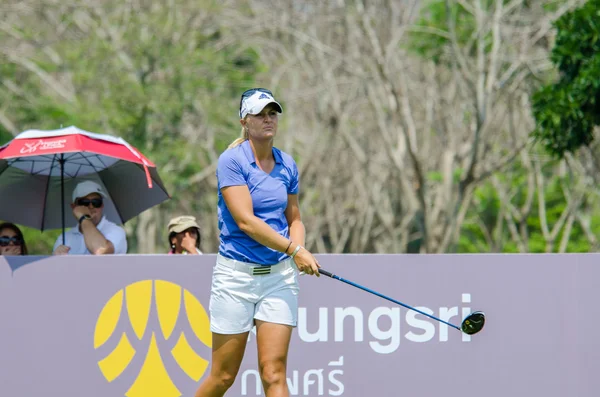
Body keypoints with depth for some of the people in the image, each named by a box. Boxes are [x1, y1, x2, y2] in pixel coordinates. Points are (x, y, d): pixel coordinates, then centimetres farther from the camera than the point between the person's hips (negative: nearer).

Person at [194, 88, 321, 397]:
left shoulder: (287, 165, 8)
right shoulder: (231, 161, -9)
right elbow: (245, 221, -17)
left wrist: (298, 248, -2)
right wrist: (293, 249, -21)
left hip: (279, 276, 4)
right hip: (236, 275, -4)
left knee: (274, 372, -6)